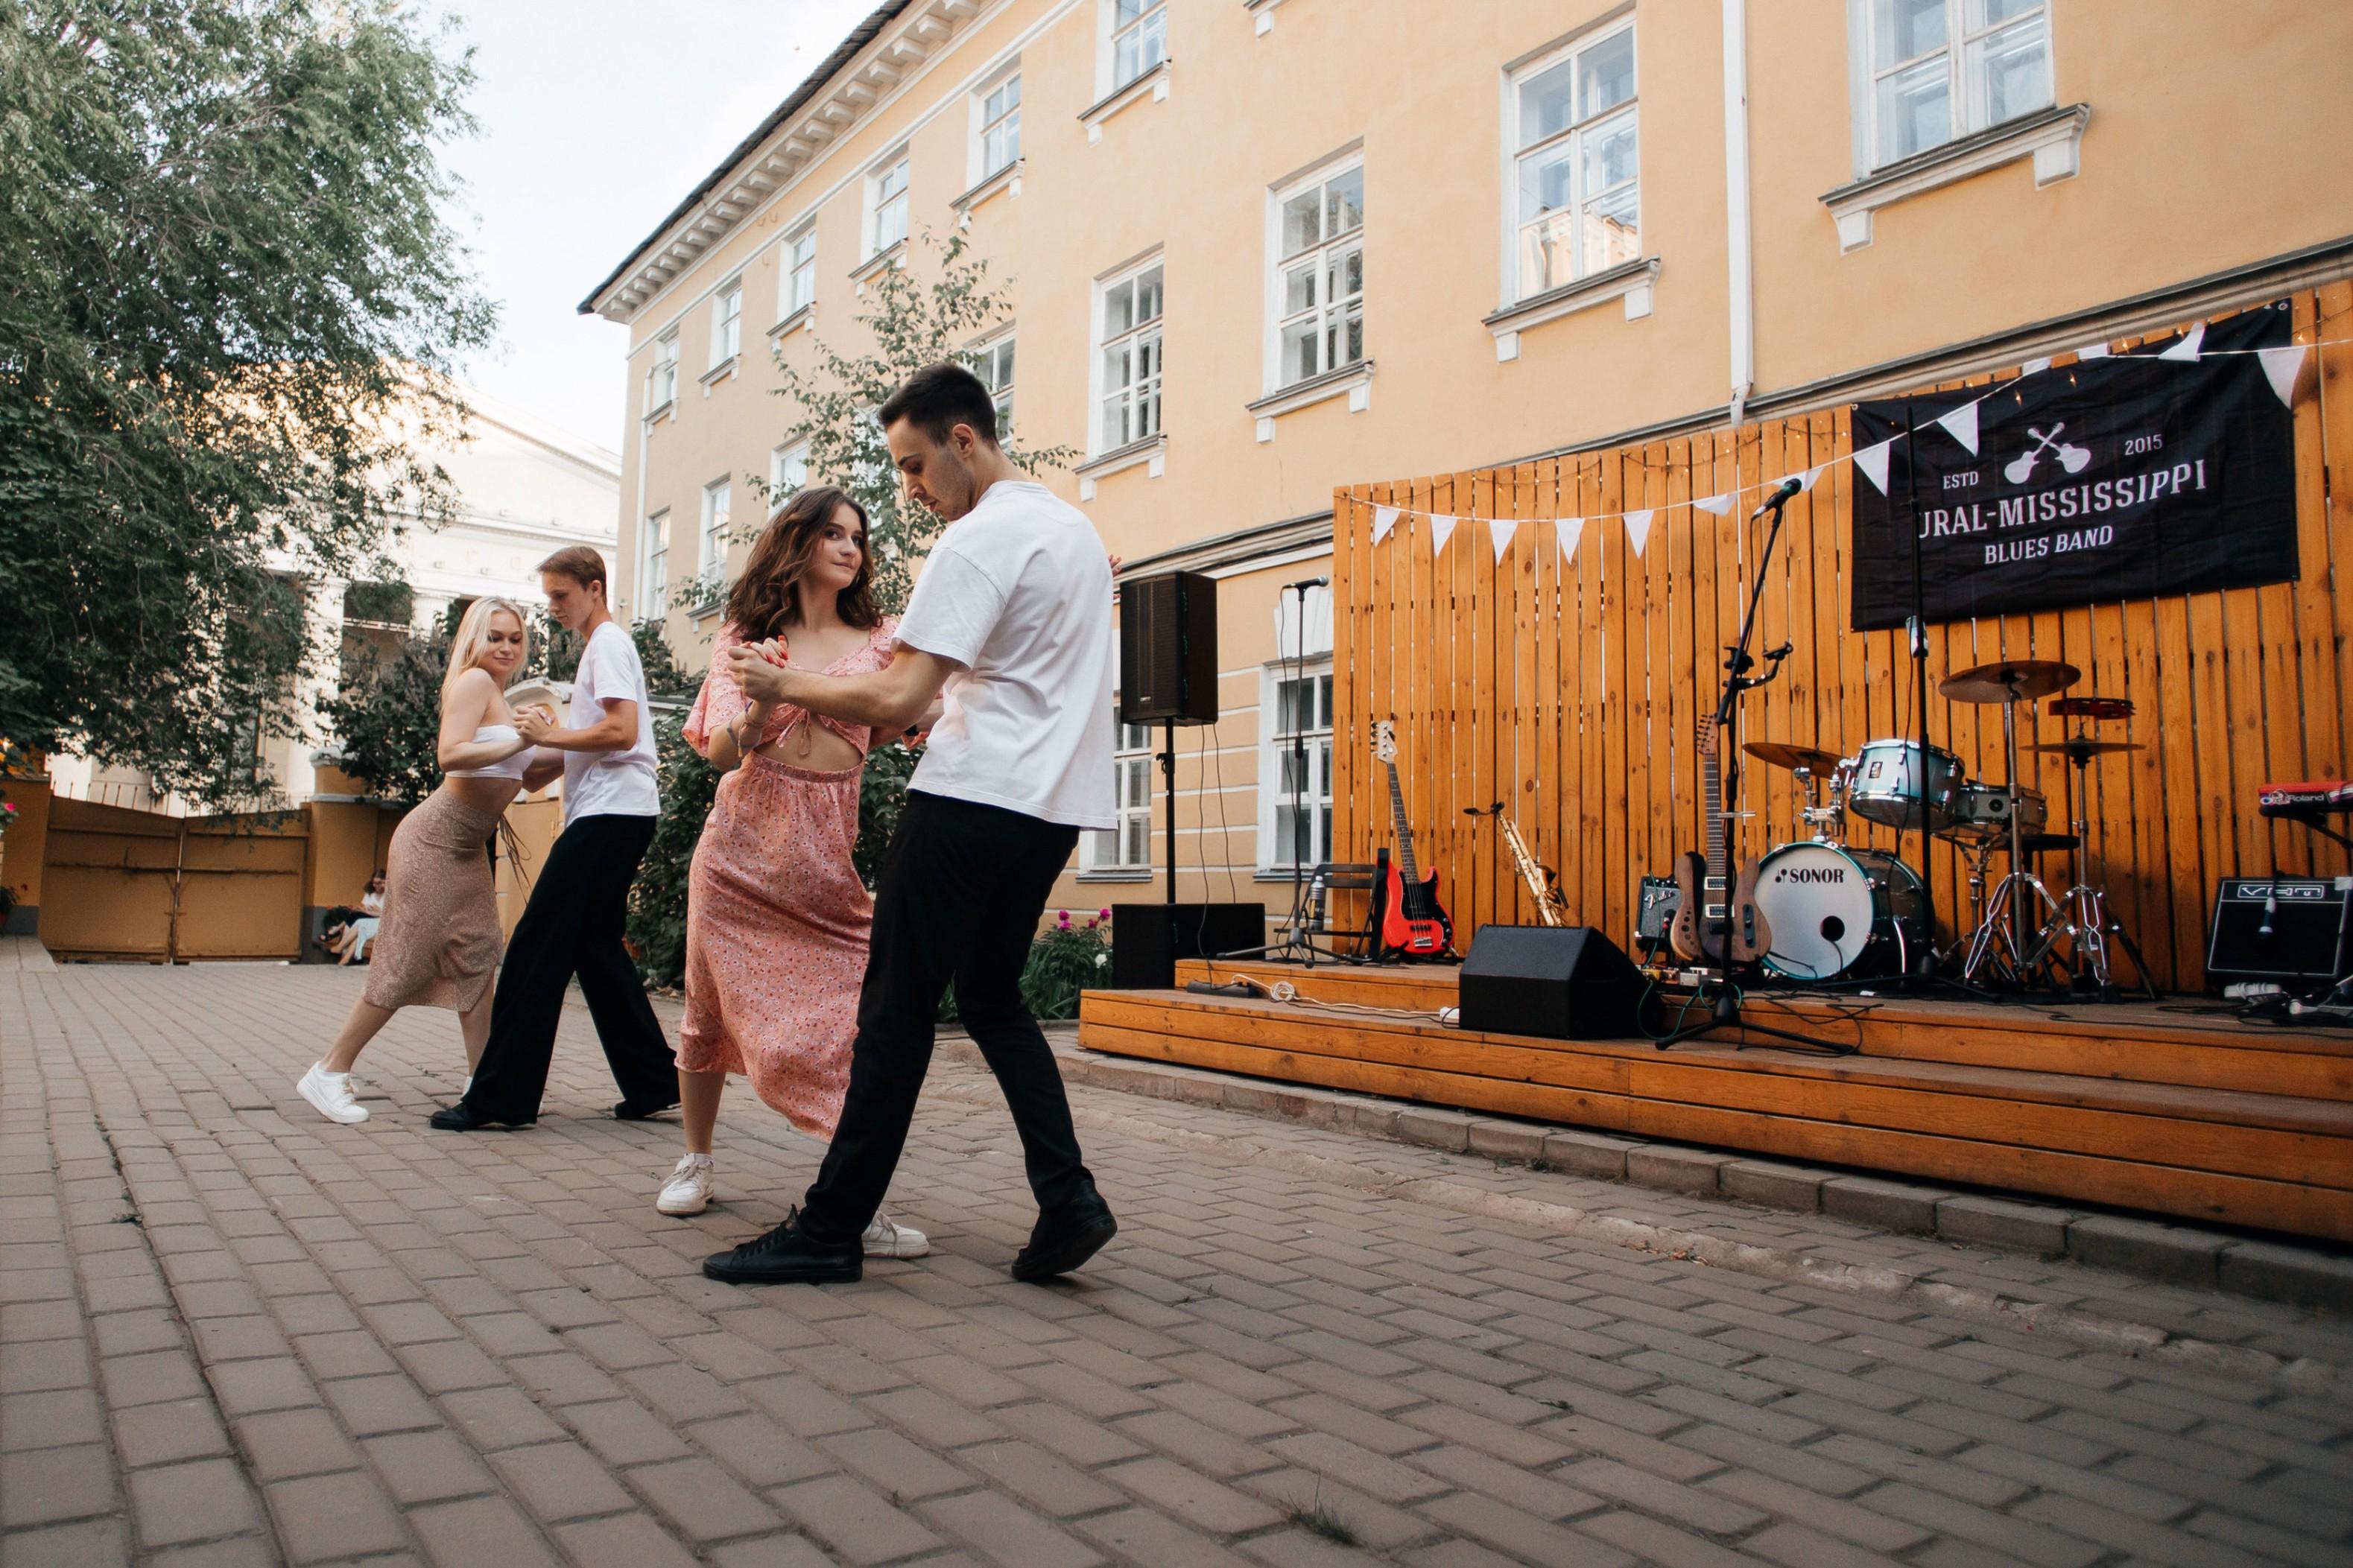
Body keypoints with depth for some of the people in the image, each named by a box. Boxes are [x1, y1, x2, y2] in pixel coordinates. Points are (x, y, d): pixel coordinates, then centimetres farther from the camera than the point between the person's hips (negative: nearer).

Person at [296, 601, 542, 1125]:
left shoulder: (496, 695, 15)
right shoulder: (473, 680, -12)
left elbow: (508, 777, 15)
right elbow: (450, 754, -26)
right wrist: (520, 742, -27)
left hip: (469, 847, 9)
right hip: (435, 838, -9)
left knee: (478, 958, 6)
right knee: (407, 961, -8)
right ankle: (328, 1073, 3)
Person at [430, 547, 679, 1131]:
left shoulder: (608, 643, -6)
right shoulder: (602, 645, 24)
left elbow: (622, 732, -19)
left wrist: (551, 736, -9)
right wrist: (543, 760, 11)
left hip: (611, 813, -10)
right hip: (611, 815, 10)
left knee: (538, 946, -8)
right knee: (596, 948, 11)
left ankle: (500, 1097, -5)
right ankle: (654, 1084, 13)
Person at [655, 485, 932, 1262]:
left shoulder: (880, 637, 10)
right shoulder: (745, 640, 9)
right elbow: (720, 751, -1)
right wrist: (759, 710, -23)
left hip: (829, 857, 0)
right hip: (742, 846, 1)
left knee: (857, 1020, -12)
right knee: (711, 1009, 8)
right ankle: (696, 1158, 31)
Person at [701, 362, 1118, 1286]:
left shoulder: (979, 541, -12)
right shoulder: (1075, 528, 17)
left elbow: (896, 701, -18)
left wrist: (784, 684, -3)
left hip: (973, 797, -9)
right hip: (1056, 803, 9)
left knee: (897, 1009, -2)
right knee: (993, 998, 16)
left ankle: (831, 1229, 5)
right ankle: (1068, 1200, 7)